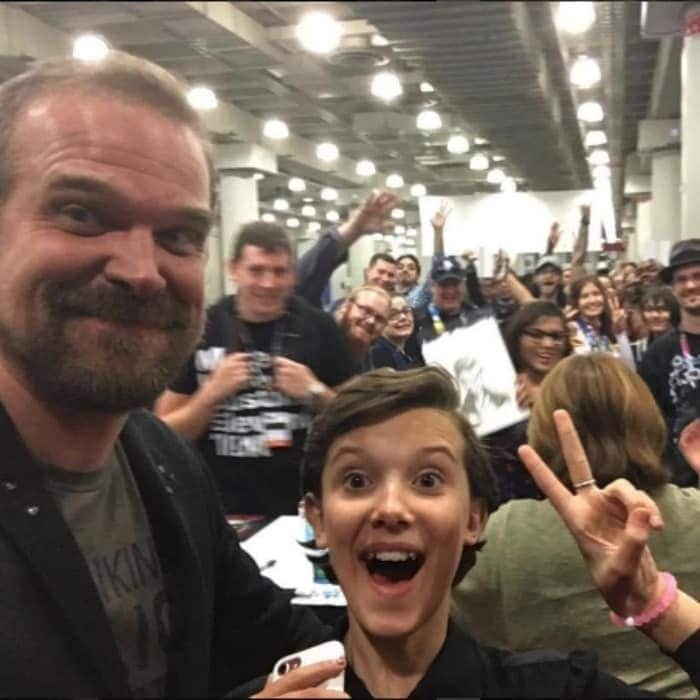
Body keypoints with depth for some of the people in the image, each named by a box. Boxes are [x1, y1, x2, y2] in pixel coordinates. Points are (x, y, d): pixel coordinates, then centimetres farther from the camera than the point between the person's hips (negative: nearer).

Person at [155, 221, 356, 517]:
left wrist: (315, 393, -14)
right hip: (222, 509, 0)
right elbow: (166, 435, -3)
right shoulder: (200, 330, -5)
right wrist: (212, 393, -17)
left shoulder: (320, 328, -5)